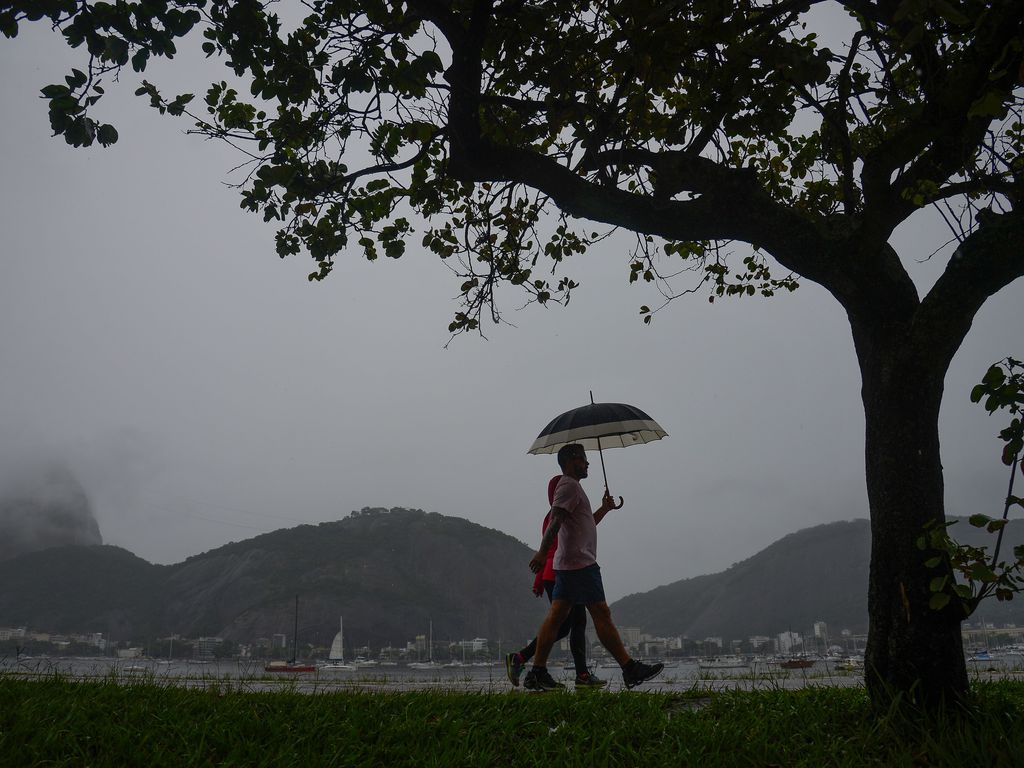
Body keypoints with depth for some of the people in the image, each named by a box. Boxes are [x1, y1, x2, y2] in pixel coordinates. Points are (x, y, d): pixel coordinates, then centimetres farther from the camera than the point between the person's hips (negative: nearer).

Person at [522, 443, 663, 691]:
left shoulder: (572, 487, 24)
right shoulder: (569, 485, -9)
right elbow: (555, 520, -23)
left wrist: (604, 509, 24)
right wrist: (542, 552, -32)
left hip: (568, 565, 10)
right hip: (579, 563, -10)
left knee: (555, 616, 6)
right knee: (601, 614, -6)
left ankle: (538, 673, 5)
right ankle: (630, 670, -1)